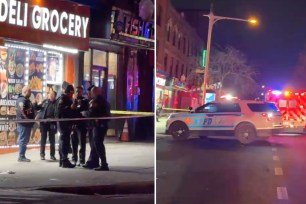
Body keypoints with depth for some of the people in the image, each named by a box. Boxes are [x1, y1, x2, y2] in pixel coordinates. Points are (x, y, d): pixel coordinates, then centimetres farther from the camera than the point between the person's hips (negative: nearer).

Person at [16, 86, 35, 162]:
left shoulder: (27, 100, 17)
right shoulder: (22, 100, -16)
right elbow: (21, 111, -25)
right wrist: (27, 119, -24)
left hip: (27, 123, 10)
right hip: (23, 124, -10)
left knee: (25, 140, 14)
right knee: (23, 140, -6)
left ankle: (22, 156, 19)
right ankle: (21, 157, -2)